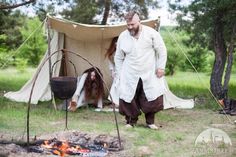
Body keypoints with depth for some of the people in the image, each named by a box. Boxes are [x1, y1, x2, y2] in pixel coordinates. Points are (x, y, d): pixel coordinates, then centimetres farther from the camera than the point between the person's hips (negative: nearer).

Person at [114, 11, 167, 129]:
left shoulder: (151, 33, -8)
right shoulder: (122, 36, -2)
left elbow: (162, 50, 1)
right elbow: (118, 58, 8)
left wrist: (161, 67, -4)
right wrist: (119, 75, 7)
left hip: (150, 74, -1)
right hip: (130, 75, 1)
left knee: (154, 99, -1)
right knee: (127, 99, -3)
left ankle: (150, 121, 20)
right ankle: (131, 121, 17)